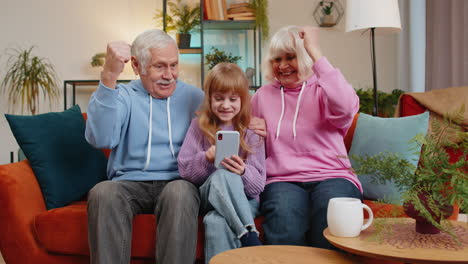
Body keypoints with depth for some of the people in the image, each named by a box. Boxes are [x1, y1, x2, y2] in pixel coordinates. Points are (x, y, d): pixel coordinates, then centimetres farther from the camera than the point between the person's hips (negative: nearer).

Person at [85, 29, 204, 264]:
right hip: (130, 182, 0)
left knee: (180, 191, -33)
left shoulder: (194, 97, 13)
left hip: (176, 181, 0)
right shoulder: (123, 95, 8)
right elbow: (100, 139, -12)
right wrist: (109, 77, -20)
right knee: (103, 192, -31)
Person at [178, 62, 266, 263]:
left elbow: (258, 186, -3)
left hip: (243, 200, -2)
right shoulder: (199, 126, 5)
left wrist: (242, 172, -26)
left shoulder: (251, 131, 3)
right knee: (222, 175, -35)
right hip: (207, 196, 2)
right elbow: (184, 171, 0)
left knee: (216, 222, -39)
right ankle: (249, 238, -32)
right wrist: (206, 158, -20)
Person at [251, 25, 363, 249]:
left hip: (331, 176, -1)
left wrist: (314, 51, -12)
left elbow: (346, 107, -18)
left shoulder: (321, 90, 8)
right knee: (285, 225, -33)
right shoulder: (262, 96, 17)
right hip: (282, 181, 1)